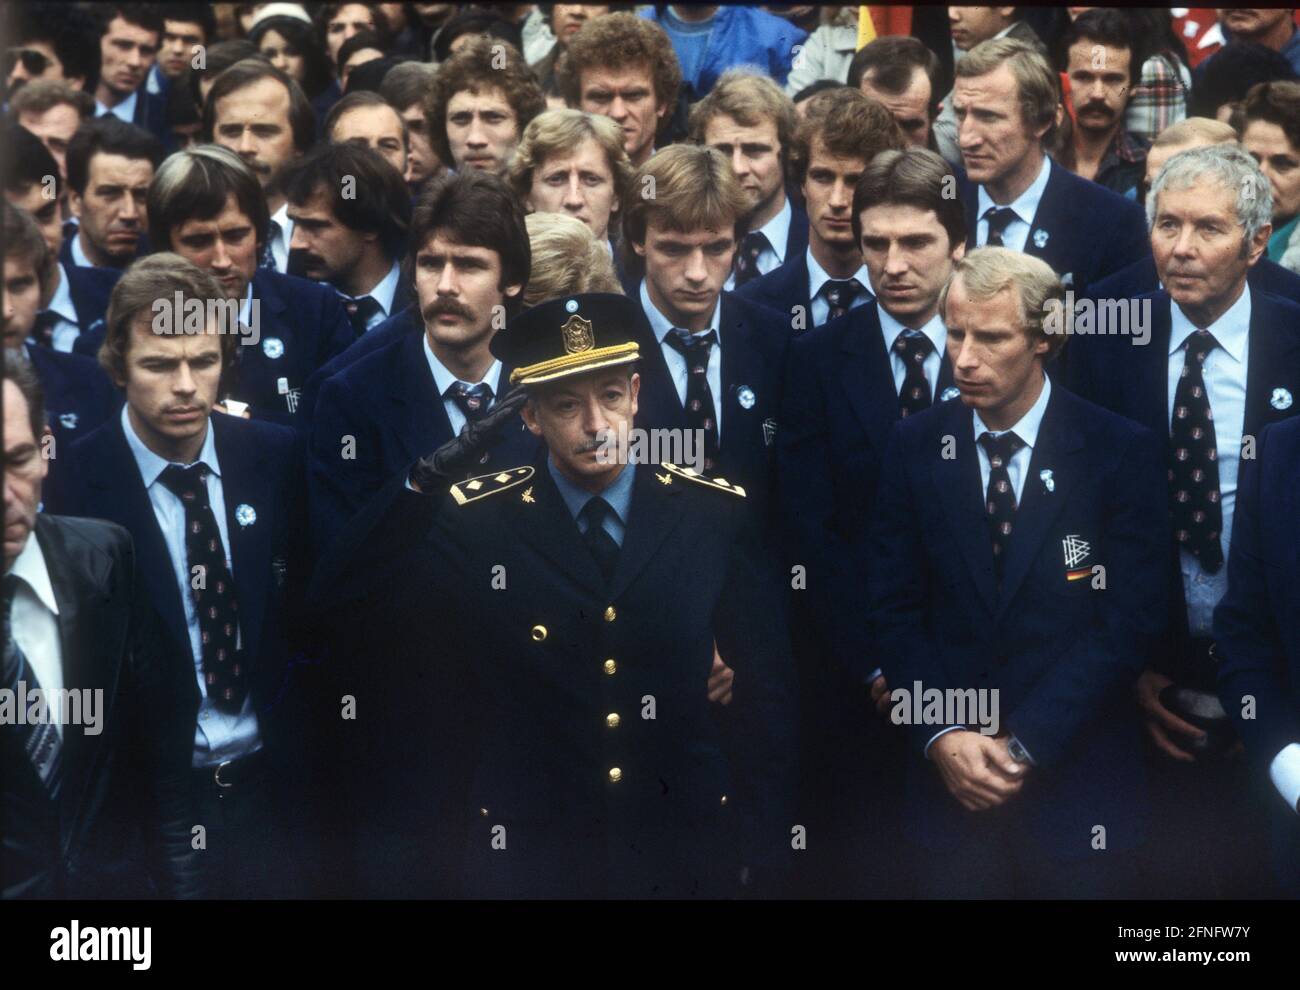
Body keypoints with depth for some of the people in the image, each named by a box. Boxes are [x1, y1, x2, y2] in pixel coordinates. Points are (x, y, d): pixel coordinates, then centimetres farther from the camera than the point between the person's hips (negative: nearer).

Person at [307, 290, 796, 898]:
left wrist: (764, 856, -2)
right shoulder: (476, 518, -6)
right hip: (527, 852, -1)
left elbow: (763, 689, 1)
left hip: (682, 848, 1)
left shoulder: (716, 513, -4)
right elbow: (339, 600, -18)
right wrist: (428, 478, -31)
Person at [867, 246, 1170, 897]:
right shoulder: (916, 446, 3)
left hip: (1078, 786, -2)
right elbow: (893, 609, 3)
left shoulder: (1123, 453, -5)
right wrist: (943, 737, -10)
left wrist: (1024, 745, -13)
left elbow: (1131, 623, -9)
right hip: (947, 783, 2)